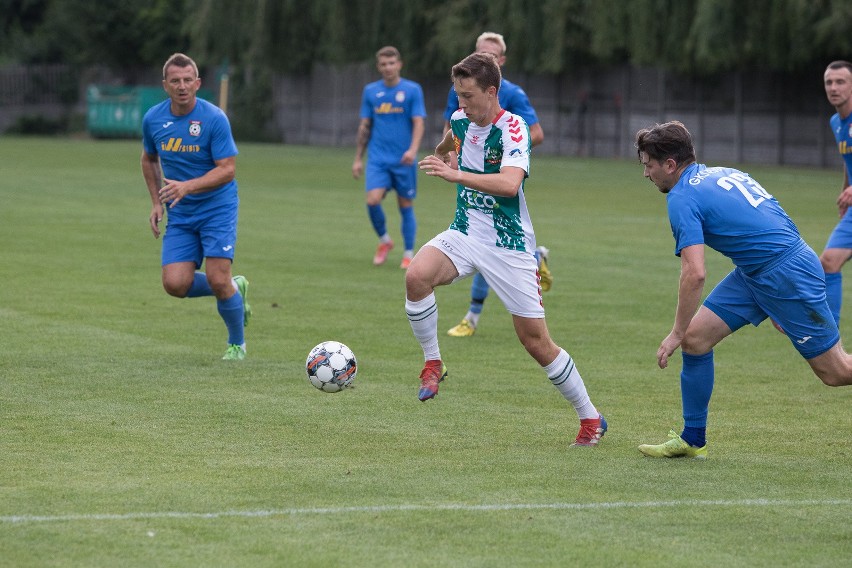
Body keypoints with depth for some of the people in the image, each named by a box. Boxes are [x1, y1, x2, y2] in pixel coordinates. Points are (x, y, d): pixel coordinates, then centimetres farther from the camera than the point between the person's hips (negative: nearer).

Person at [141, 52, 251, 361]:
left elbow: (227, 169, -18)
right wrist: (156, 202, 11)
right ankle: (234, 289, 20)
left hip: (218, 208, -4)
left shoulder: (214, 118, -16)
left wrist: (187, 187, -30)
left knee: (218, 279, -14)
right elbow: (149, 159, 19)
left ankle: (237, 343, 12)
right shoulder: (153, 119, 0)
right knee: (175, 284, -10)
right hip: (180, 215, 5)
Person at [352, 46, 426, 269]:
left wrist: (413, 149, -22)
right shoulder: (371, 91, 8)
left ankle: (409, 254, 14)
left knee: (406, 206, 3)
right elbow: (364, 127, 13)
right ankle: (384, 240, 9)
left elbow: (418, 124, -6)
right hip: (378, 159, 2)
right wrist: (358, 159, 11)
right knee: (373, 200, -15)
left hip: (404, 161, -2)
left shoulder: (412, 90, -1)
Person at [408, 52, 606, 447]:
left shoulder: (513, 129, -19)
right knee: (417, 276, -27)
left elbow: (509, 184, -37)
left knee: (536, 341, -2)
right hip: (464, 235, 5)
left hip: (509, 247, -5)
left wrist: (455, 175, -40)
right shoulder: (460, 121, 2)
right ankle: (433, 364, -7)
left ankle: (590, 418, 15)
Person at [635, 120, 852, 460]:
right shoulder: (721, 174, 12)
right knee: (696, 336, 4)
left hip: (789, 274, -10)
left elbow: (695, 273, -24)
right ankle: (692, 440, 11)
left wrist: (676, 333, -15)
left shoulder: (682, 198, -14)